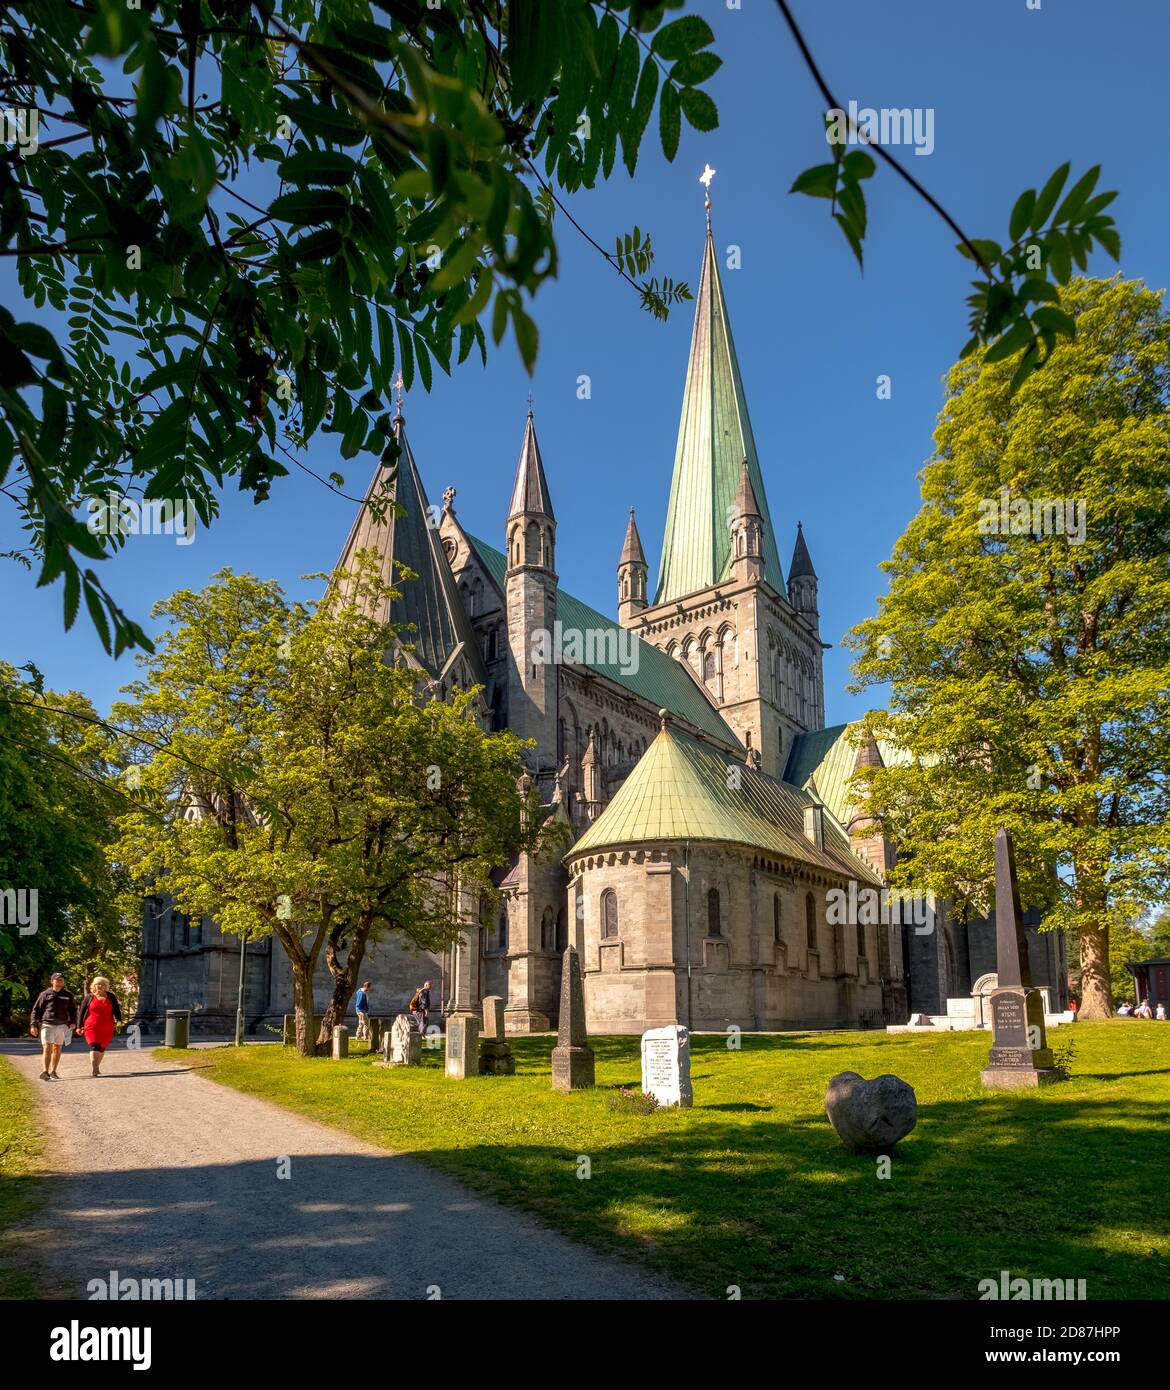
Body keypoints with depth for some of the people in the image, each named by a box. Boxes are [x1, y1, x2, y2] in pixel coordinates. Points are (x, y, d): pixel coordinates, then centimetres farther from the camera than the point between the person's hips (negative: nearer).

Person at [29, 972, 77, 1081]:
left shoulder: (68, 995, 11)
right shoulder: (45, 994, 3)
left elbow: (73, 1010, 18)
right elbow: (36, 1010, 5)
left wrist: (73, 1022, 3)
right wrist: (33, 1025, -3)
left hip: (62, 1026, 3)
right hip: (47, 1025, -3)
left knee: (57, 1049, 10)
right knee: (47, 1048, -15)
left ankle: (53, 1072, 20)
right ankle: (44, 1071, -23)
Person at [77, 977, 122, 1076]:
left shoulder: (111, 997, 11)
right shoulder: (89, 997, 6)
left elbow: (116, 1009, 12)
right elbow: (82, 1012, 8)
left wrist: (118, 1020, -2)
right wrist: (79, 1026, 4)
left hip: (107, 1028, 3)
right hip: (92, 1027, -2)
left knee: (102, 1048, 9)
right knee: (94, 1046, -17)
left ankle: (96, 1067, 27)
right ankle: (93, 1069, -21)